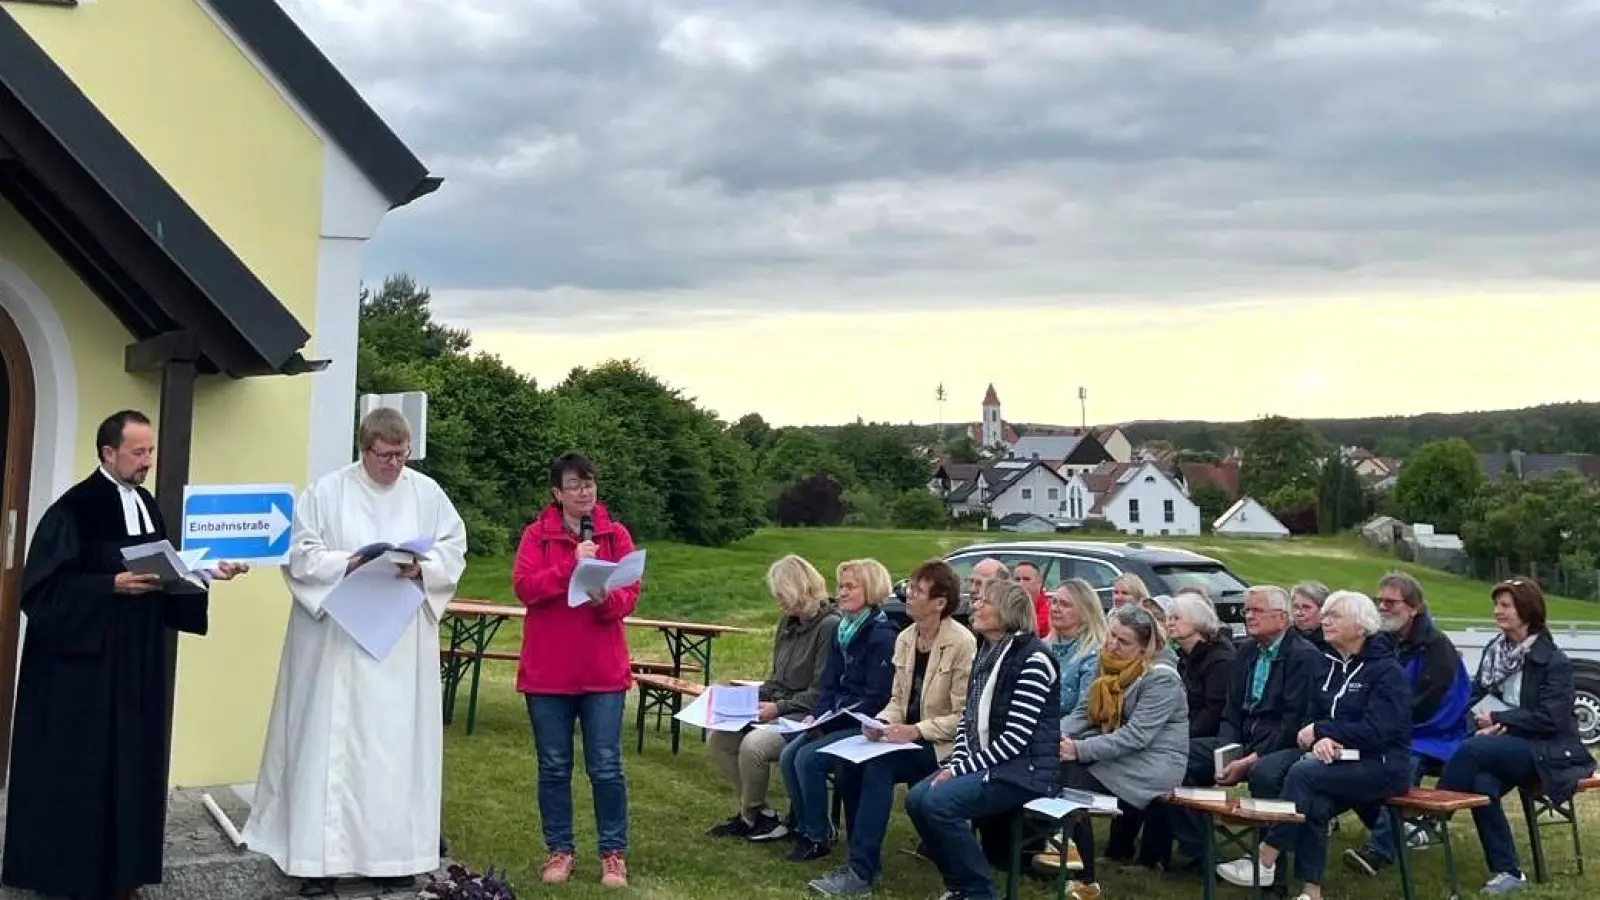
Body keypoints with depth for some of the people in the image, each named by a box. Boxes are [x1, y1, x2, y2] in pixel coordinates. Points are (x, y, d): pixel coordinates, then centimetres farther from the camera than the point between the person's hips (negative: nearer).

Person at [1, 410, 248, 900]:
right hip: (82, 658, -7)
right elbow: (47, 585, -16)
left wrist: (205, 572, -3)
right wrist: (113, 585, -24)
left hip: (138, 659, 7)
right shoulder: (74, 507, -12)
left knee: (129, 759, 9)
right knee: (78, 765, 0)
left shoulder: (148, 506, 10)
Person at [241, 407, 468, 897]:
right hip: (338, 641, -2)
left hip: (404, 643, 2)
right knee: (330, 740, 0)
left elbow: (454, 550, 5)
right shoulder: (327, 491, -2)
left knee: (398, 742, 5)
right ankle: (320, 854, 5)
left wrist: (422, 567, -14)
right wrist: (347, 564, -19)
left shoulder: (428, 493, 5)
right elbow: (300, 554, -4)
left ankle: (393, 851, 13)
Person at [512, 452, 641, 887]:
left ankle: (613, 853, 12)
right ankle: (559, 850, 20)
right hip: (546, 670, 0)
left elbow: (630, 595, -4)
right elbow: (524, 586, -13)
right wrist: (573, 567, -23)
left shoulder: (616, 535, 4)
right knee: (554, 767, 8)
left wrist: (604, 597, -25)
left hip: (603, 671, 0)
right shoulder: (537, 534, 1)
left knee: (606, 767, 1)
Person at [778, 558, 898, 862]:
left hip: (864, 725, -8)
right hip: (836, 720, 8)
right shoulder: (842, 631, 12)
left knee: (808, 758, -22)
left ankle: (818, 837, -6)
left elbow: (876, 698, -18)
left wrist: (830, 722, -20)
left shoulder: (882, 636, -14)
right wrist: (817, 716, -5)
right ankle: (802, 825, 4)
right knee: (788, 756, -11)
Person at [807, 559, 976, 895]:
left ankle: (862, 870, -24)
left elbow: (965, 717, -16)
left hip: (941, 745, -7)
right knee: (848, 762, -18)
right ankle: (864, 857, -2)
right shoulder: (904, 639, 7)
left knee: (878, 765, -29)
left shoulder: (962, 644, -15)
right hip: (906, 738, 7)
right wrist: (882, 722, -6)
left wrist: (917, 730, -24)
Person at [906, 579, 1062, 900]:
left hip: (1024, 768, -8)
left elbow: (1016, 737, -20)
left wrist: (962, 769, -19)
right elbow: (969, 717, 13)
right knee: (917, 799, -9)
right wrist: (956, 762, -4)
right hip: (984, 763, 9)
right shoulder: (985, 652, 12)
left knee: (940, 802, -25)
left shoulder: (1032, 657, -16)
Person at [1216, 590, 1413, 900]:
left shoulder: (1386, 671, -9)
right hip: (1341, 760, 6)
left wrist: (1322, 731, -14)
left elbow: (1375, 732, -19)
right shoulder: (1330, 667, 13)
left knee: (1304, 772, -28)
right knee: (1314, 804, -26)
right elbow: (1314, 717, 10)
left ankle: (1265, 861, -24)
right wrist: (1322, 740, -14)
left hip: (1382, 766, -6)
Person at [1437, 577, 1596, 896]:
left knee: (1472, 749, -31)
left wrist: (1499, 718, -15)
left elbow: (1550, 719, -16)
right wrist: (1486, 722, -10)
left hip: (1545, 751, -5)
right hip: (1506, 745, 5)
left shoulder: (1553, 661, -9)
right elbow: (1476, 697, 12)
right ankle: (1507, 872, -19)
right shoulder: (1494, 651, 10)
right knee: (1482, 784, -29)